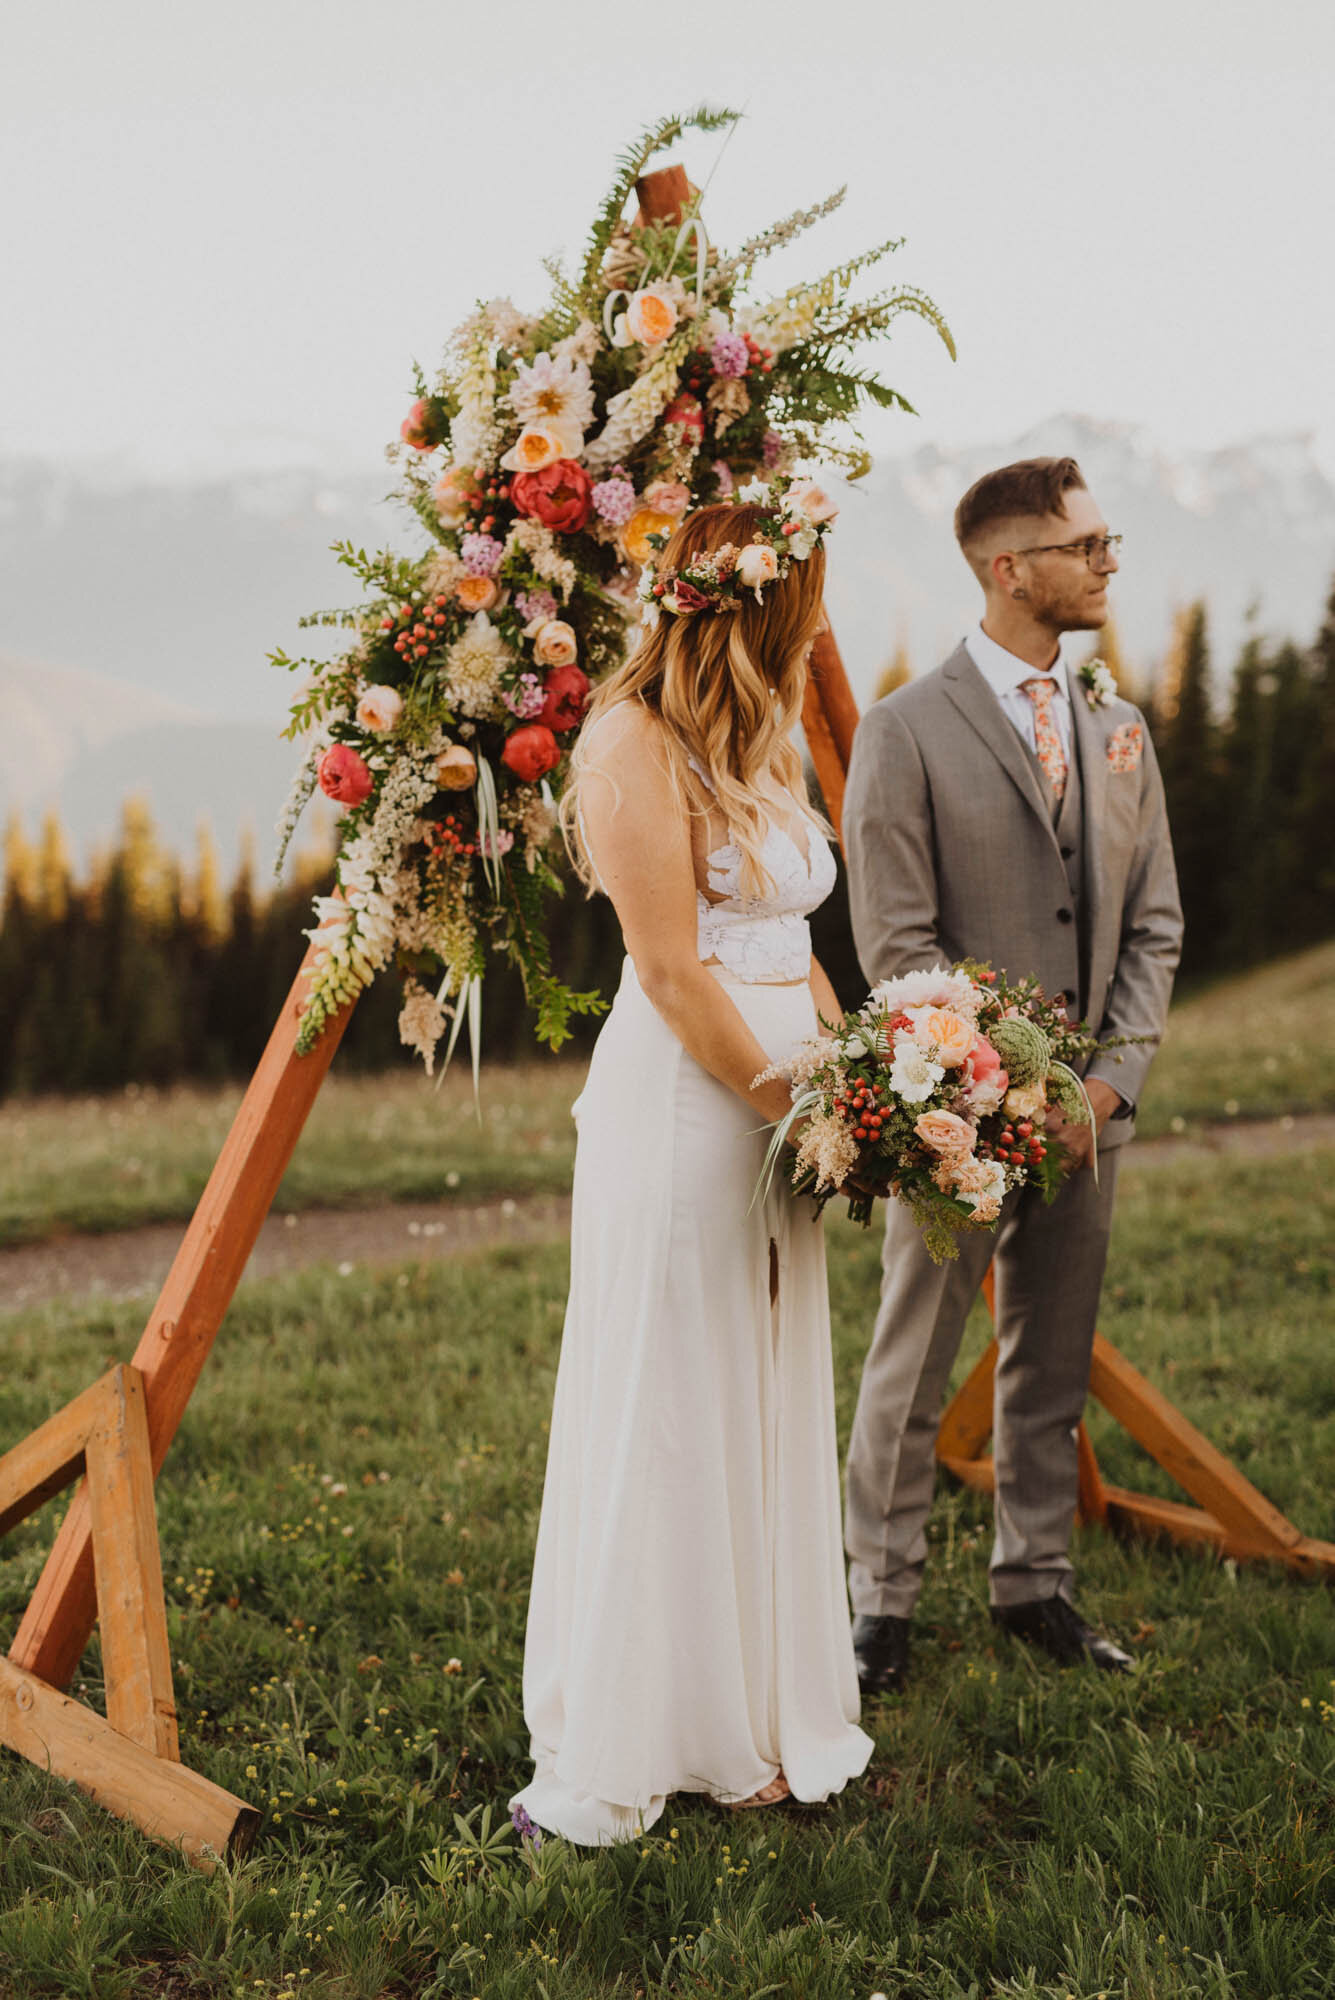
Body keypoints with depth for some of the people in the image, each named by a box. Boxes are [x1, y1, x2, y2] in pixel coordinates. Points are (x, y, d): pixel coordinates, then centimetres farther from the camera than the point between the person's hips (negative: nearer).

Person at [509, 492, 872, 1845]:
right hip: (679, 1109, -9)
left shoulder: (756, 743, 16)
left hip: (781, 1101, 9)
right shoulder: (633, 742, -12)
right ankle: (620, 1755, 12)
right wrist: (801, 1111, -13)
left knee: (772, 1416, 13)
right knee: (666, 1424, -2)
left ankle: (756, 1724, 26)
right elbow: (674, 975, -17)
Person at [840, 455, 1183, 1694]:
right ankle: (881, 1602, 18)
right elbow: (897, 947, -12)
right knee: (913, 1369, 5)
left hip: (1088, 1110, 6)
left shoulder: (1118, 728, 10)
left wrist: (1113, 1077, -2)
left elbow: (1154, 925, 10)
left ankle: (1034, 1582, 29)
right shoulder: (906, 732, -8)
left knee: (1052, 1364, 15)